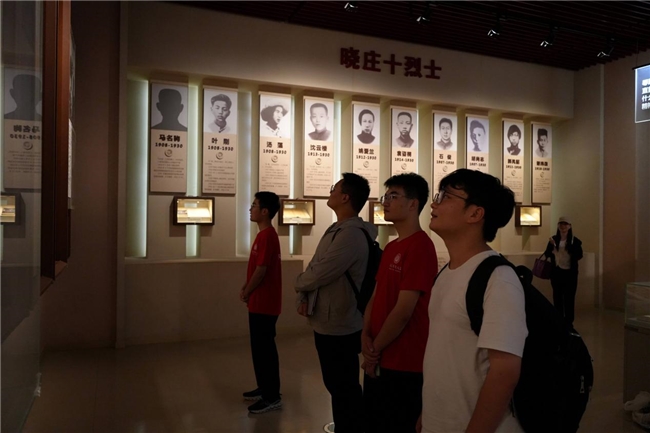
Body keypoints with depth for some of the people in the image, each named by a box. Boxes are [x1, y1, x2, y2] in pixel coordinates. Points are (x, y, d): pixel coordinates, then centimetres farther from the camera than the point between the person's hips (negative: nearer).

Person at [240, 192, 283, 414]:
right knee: (259, 347, 18)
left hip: (264, 303, -10)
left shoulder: (267, 236, -19)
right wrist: (245, 288, 8)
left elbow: (261, 271, -21)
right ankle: (264, 388, 30)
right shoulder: (264, 235, 13)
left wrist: (246, 293, -8)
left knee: (265, 348, -2)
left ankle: (273, 397, 8)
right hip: (260, 302, 10)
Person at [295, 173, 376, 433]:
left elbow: (317, 275, -24)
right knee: (337, 385, 22)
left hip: (338, 327, -10)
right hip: (327, 323, 10)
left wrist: (298, 284, -2)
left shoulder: (351, 234, -23)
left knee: (344, 389, 5)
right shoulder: (336, 230, 10)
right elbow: (314, 269, 12)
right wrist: (304, 298, -4)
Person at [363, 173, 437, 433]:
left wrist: (376, 349, -10)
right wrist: (366, 337, -4)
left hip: (403, 364, -8)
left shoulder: (420, 247, -19)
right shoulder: (391, 247, 11)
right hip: (378, 360, 9)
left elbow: (404, 310, -21)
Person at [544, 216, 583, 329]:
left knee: (569, 298, 4)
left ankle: (569, 322, 14)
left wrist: (571, 243, -25)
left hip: (570, 273, -2)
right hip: (556, 272, 2)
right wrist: (551, 245, -16)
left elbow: (579, 256, -13)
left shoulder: (575, 240, -3)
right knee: (557, 297, 9)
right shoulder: (554, 239, 3)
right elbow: (547, 254, 2)